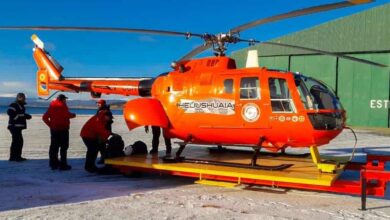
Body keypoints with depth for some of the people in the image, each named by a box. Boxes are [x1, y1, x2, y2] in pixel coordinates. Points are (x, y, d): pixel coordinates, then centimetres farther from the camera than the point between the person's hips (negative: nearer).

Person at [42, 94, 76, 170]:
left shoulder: (52, 107, 11)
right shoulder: (63, 106, -9)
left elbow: (44, 117, 10)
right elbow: (67, 115, -23)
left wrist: (50, 125, 11)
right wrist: (73, 115, -3)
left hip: (54, 129, 7)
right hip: (63, 129, -7)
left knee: (54, 147, 12)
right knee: (64, 147, -2)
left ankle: (53, 164, 17)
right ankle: (63, 165, -3)